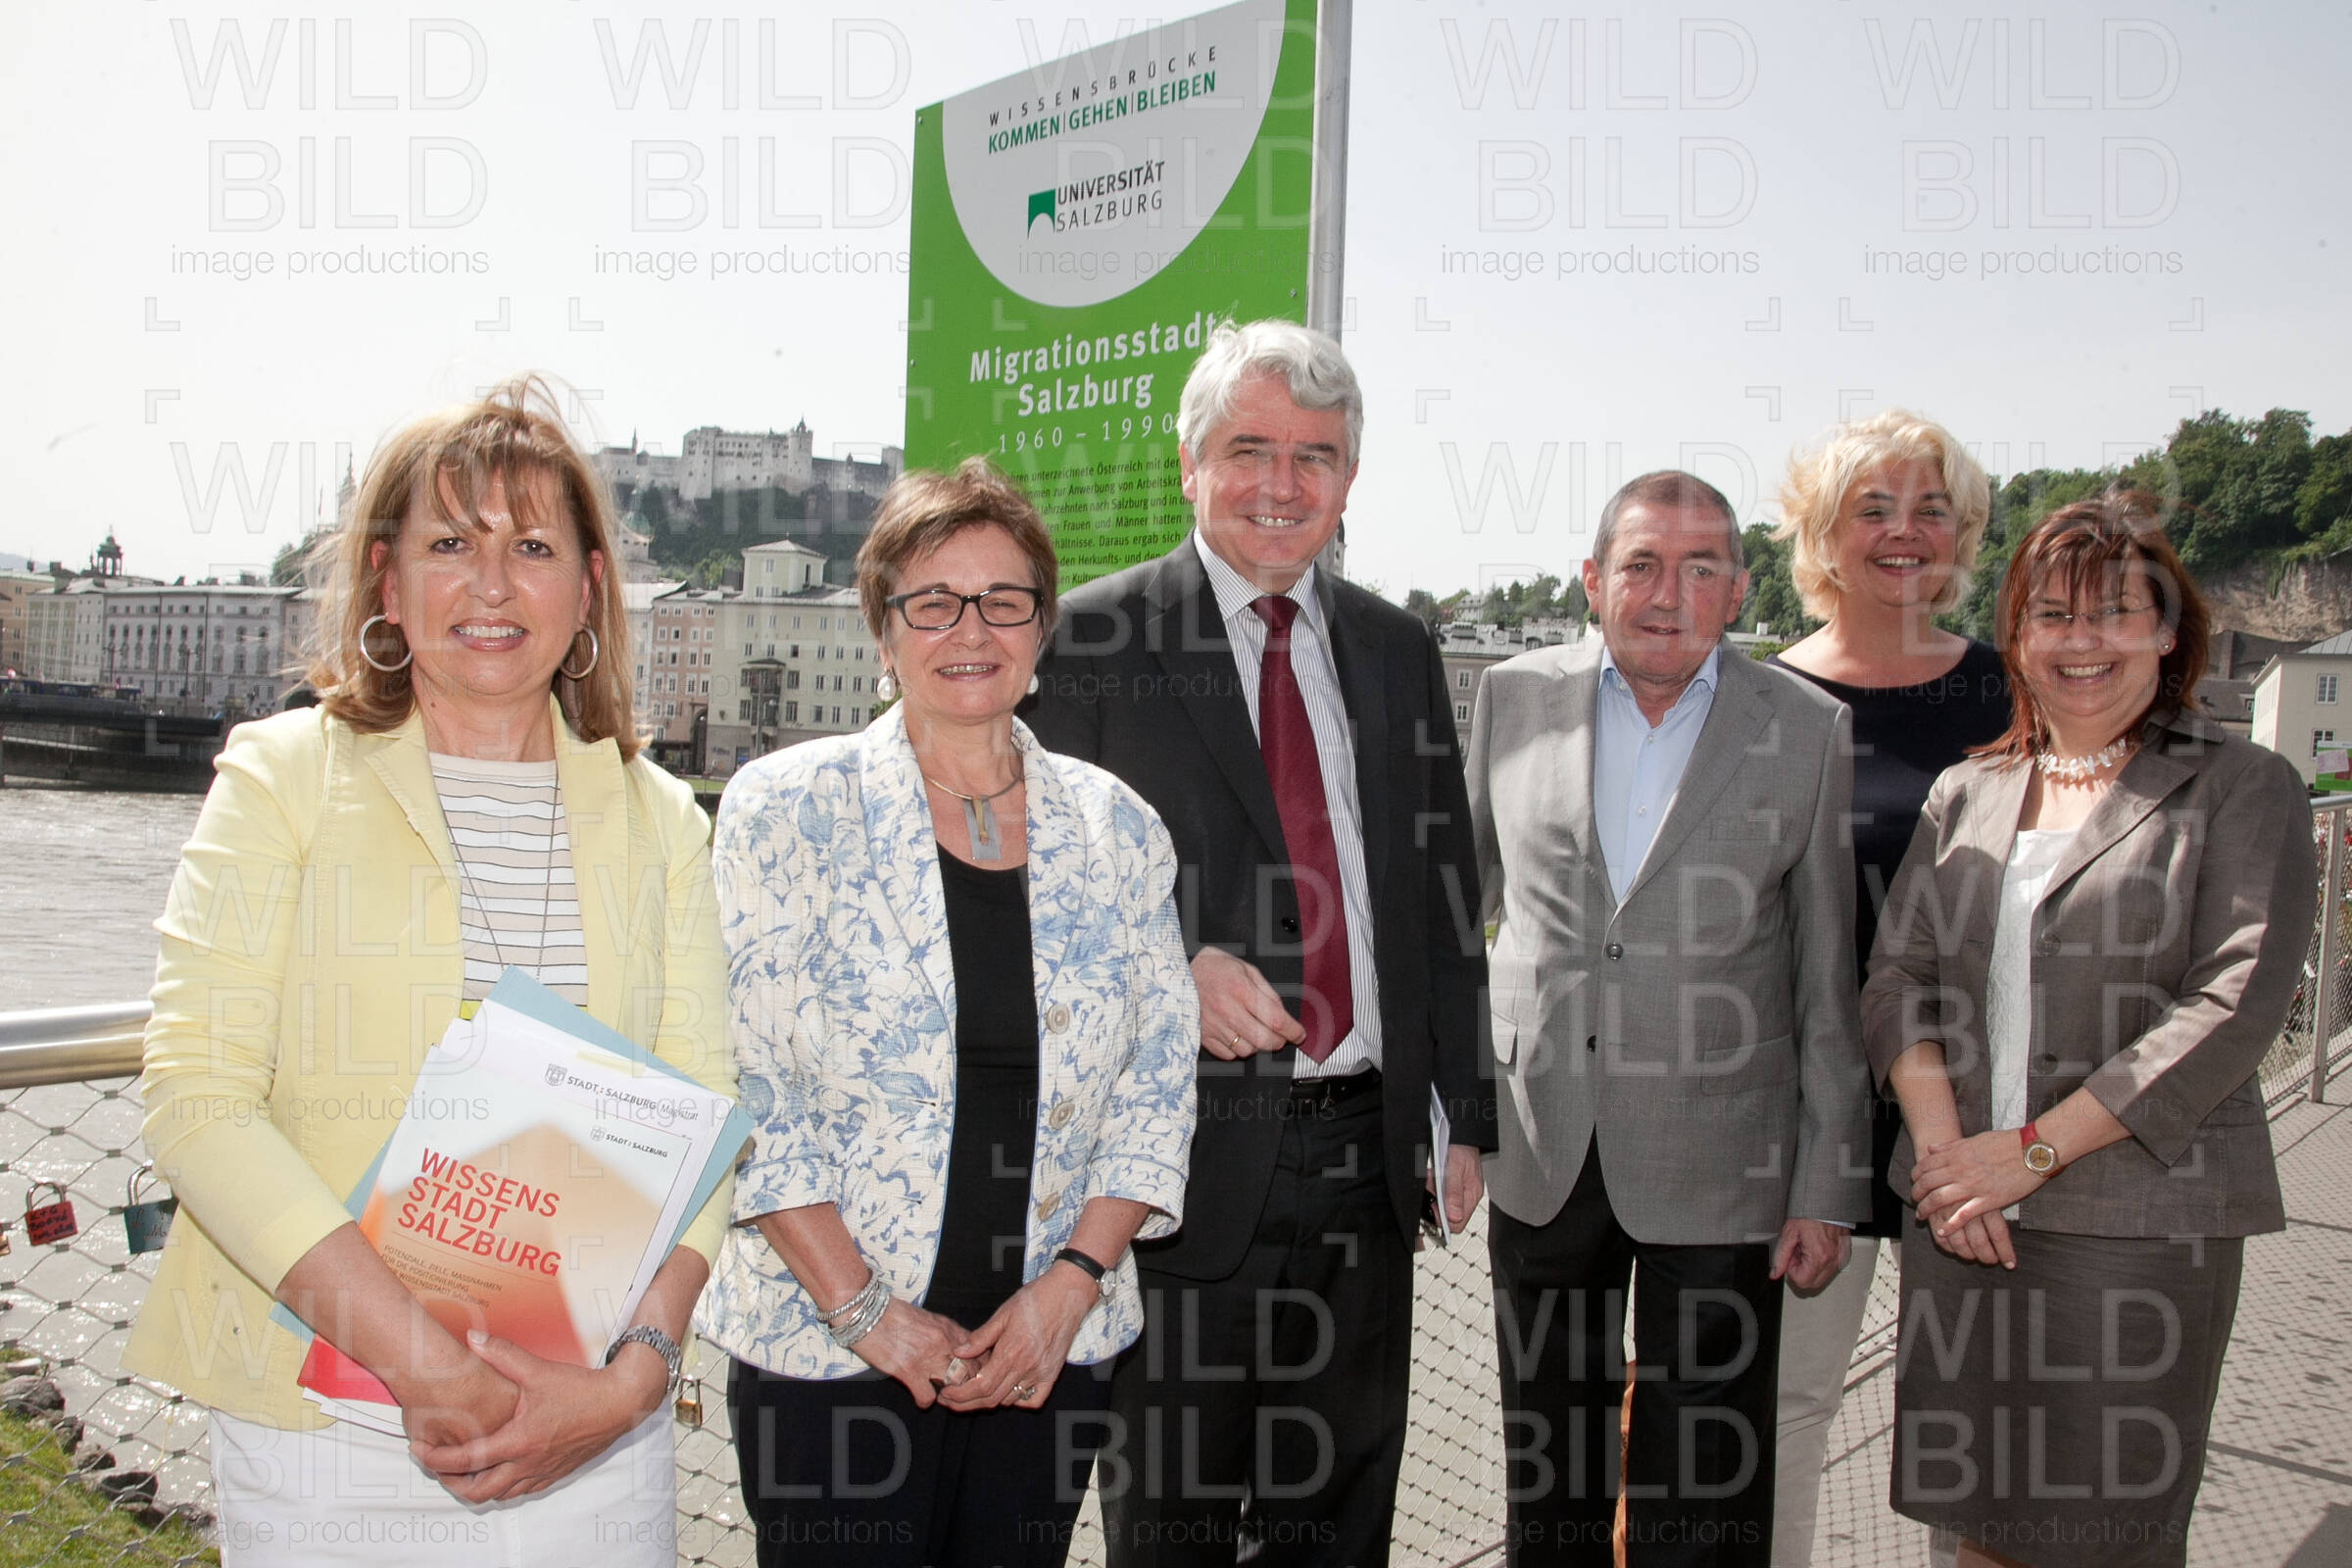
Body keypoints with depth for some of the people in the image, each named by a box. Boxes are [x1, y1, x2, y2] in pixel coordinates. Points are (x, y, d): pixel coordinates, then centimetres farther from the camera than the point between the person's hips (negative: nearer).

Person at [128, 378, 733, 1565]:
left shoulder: (657, 820, 5)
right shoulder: (282, 777, -2)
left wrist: (635, 1372, -13)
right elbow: (196, 1098, -10)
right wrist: (422, 1364, -18)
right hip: (317, 1428, -2)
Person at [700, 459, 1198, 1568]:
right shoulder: (788, 806, -4)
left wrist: (1073, 1280, -6)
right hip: (826, 1350, -2)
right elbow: (744, 1084, -7)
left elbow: (1161, 1081, 5)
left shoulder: (1116, 827, 4)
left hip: (1053, 1347, 3)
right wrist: (862, 1307, -11)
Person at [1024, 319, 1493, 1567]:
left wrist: (1466, 1116, 9)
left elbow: (1443, 894, 12)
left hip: (1367, 1147, 4)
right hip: (1190, 1149, -4)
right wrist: (1169, 968, -20)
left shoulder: (1397, 649, 10)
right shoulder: (1095, 640, -5)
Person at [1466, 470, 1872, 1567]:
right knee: (1546, 1462, 19)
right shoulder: (1514, 696, -1)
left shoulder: (1808, 731, -6)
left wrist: (1826, 1187, -3)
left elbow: (1830, 979, -3)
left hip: (1716, 1163, -2)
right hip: (1540, 1147, 2)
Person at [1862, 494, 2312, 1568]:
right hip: (1960, 1214, 4)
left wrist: (2034, 1149, -13)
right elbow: (1897, 973, 7)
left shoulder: (2243, 789, 0)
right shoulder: (1964, 794, 13)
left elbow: (2236, 1003, -10)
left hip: (2142, 1222, -4)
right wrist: (1942, 1146, -9)